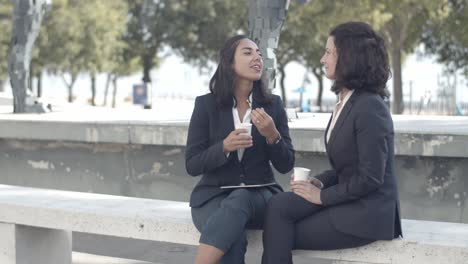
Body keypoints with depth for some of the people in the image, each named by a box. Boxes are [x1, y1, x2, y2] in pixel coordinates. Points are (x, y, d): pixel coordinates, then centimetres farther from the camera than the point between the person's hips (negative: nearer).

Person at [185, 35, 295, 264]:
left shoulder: (273, 104, 5)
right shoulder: (206, 104, 0)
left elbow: (286, 165, 5)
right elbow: (192, 165, -2)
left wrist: (272, 136, -16)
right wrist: (224, 147, -21)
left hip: (260, 195, 1)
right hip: (214, 196, -1)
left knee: (238, 201, -37)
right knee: (233, 238, -36)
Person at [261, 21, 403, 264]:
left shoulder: (369, 108, -18)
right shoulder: (347, 102, 12)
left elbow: (370, 178, -21)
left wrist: (322, 196, -12)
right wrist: (318, 182, 1)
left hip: (367, 214, -8)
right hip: (347, 201, 8)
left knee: (282, 236, -10)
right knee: (279, 206, -11)